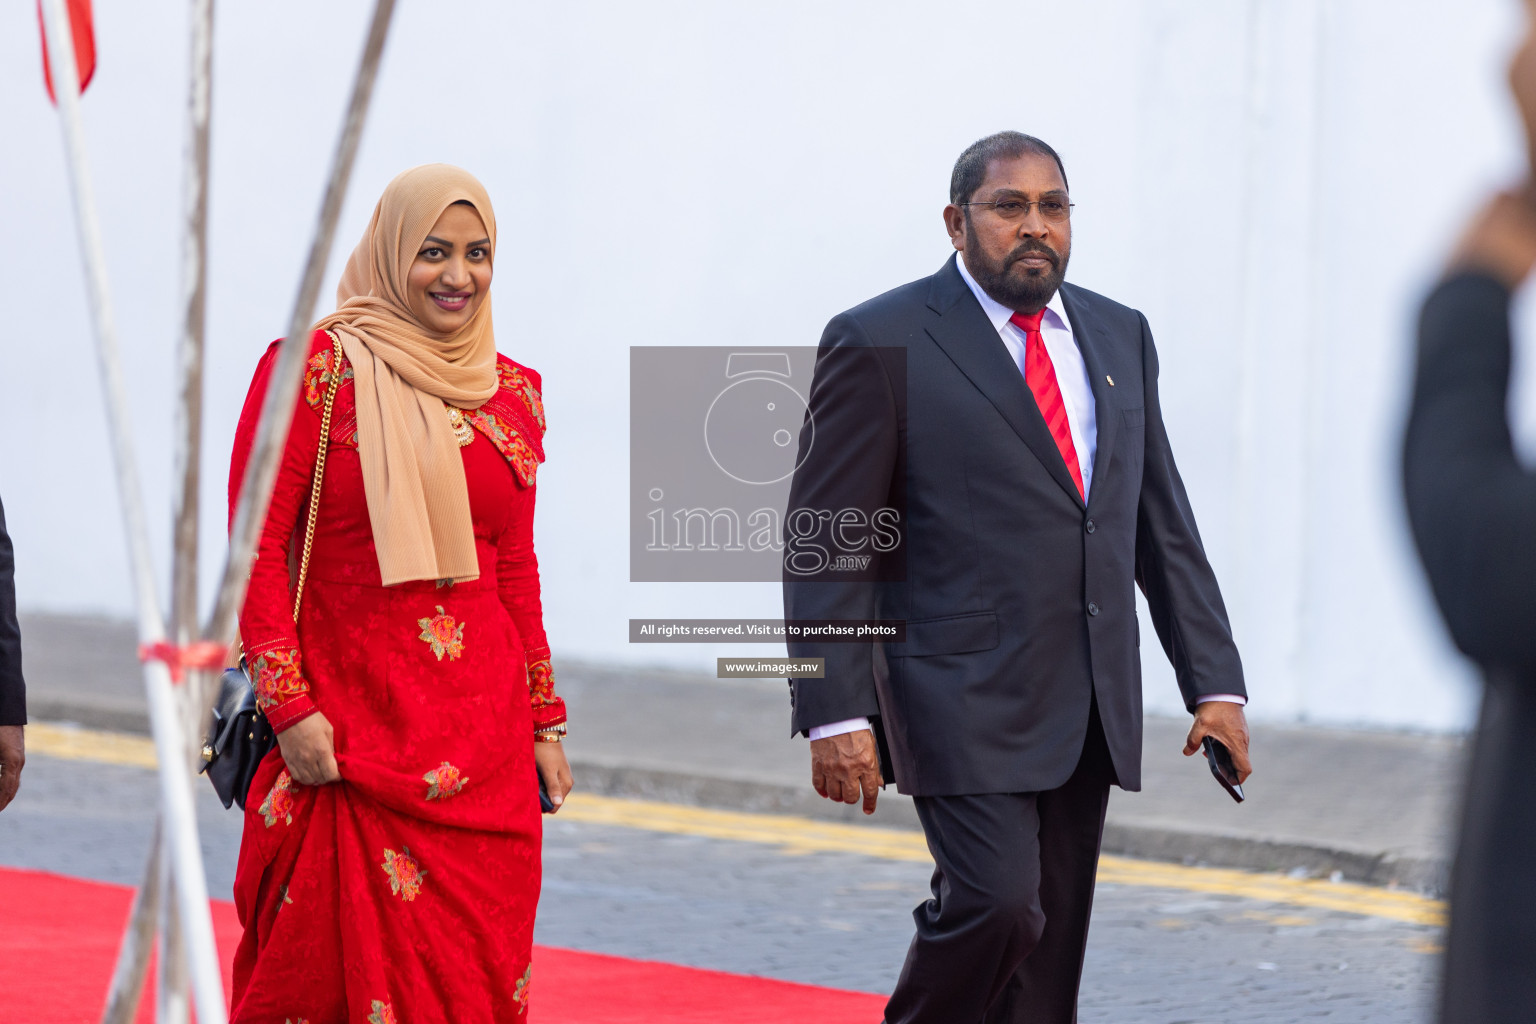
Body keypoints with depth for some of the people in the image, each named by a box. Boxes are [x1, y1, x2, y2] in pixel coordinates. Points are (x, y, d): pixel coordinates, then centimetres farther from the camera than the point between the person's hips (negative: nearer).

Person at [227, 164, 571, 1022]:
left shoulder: (514, 393, 12)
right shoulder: (317, 369, -4)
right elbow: (255, 546, -6)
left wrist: (545, 723, 15)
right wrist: (290, 708, -12)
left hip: (484, 737, 5)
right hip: (354, 728, -5)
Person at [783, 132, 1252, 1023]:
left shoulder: (1119, 337, 13)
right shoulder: (881, 345, -5)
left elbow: (1164, 525, 16)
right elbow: (826, 541, -7)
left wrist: (1215, 683, 8)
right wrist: (835, 714, -14)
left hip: (1086, 711, 6)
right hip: (962, 704, -6)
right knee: (997, 903, -19)